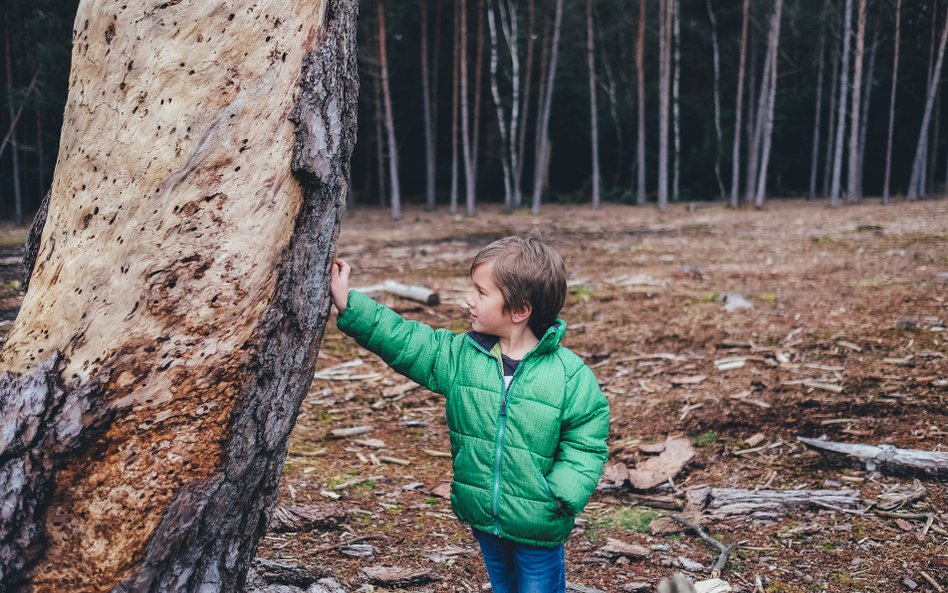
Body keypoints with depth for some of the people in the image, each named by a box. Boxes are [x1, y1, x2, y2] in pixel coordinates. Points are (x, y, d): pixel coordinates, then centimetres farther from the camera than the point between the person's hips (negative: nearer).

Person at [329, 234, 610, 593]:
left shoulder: (570, 374, -15)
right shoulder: (460, 355, -5)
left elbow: (586, 443, -10)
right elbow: (404, 341, -6)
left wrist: (562, 495, -20)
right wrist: (349, 305, -13)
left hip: (538, 528, -4)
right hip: (484, 520, 5)